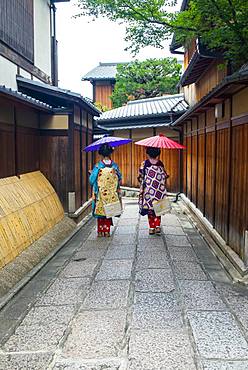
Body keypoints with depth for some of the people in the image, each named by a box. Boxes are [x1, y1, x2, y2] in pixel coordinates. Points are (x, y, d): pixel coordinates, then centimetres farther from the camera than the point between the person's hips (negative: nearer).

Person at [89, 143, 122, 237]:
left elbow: (92, 180, -6)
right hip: (112, 194, 2)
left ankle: (101, 231, 14)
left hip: (100, 194, -2)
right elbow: (119, 179, 4)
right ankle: (107, 231, 14)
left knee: (100, 211, 10)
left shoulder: (98, 166, -12)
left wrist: (91, 173, 13)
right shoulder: (114, 166, -5)